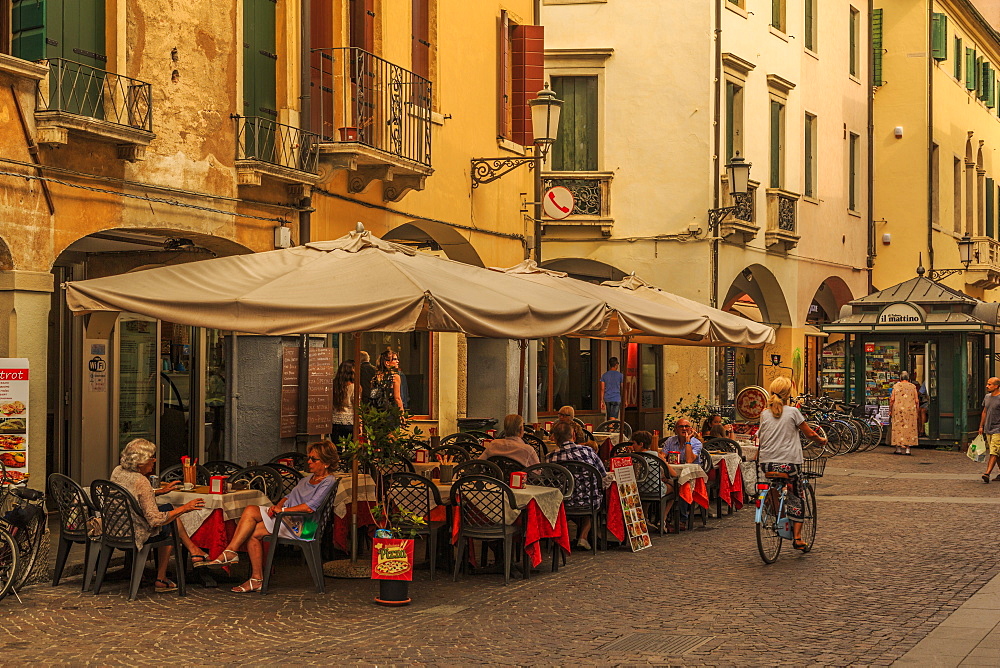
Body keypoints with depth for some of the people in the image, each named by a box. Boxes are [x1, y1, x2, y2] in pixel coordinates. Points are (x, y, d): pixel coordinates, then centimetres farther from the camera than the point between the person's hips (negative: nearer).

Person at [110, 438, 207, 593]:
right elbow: (155, 520, -25)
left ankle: (193, 550, 29)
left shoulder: (118, 471, 0)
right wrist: (184, 508, -19)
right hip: (137, 535, -8)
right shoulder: (141, 481, -25)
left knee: (168, 508, 21)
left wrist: (161, 491, 22)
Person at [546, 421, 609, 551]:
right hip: (590, 503, -1)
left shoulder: (550, 458, -12)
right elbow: (604, 478, -2)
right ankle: (584, 536, 27)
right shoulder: (587, 451, -10)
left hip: (563, 505, 1)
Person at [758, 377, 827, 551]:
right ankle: (797, 538, 2)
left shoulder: (765, 414, 6)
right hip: (788, 463, -3)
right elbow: (810, 433, 4)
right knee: (796, 497, 7)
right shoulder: (792, 412, -3)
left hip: (766, 463, 3)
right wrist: (821, 440, 23)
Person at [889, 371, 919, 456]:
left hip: (898, 410, -1)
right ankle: (907, 448, 4)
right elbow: (916, 401, 2)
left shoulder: (896, 386, 2)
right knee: (909, 428, 6)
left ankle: (899, 448, 2)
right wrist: (917, 411, 10)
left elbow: (892, 399, -4)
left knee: (898, 427, 4)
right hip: (911, 410, 1)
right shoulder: (913, 387, 5)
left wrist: (890, 410, 3)